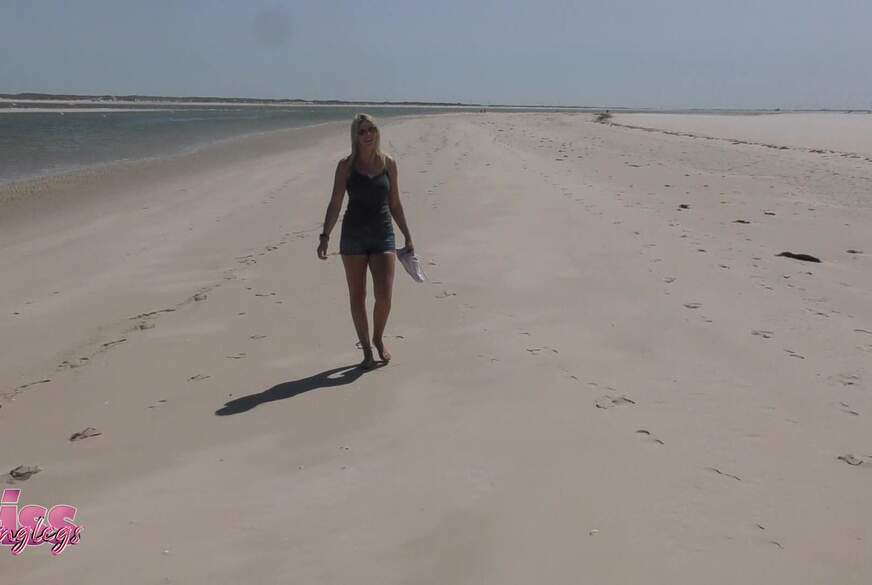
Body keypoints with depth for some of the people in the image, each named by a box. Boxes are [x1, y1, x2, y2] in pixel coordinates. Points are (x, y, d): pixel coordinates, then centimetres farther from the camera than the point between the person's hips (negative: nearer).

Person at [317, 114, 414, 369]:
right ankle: (366, 349, 20)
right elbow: (335, 203, -4)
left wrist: (408, 237, 13)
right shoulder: (346, 166, 0)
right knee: (357, 296, 5)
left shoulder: (388, 163, 4)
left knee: (384, 295, -9)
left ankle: (379, 339, 19)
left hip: (383, 235, 1)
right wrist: (325, 235, -15)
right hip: (353, 236, 0)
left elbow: (395, 204, 11)